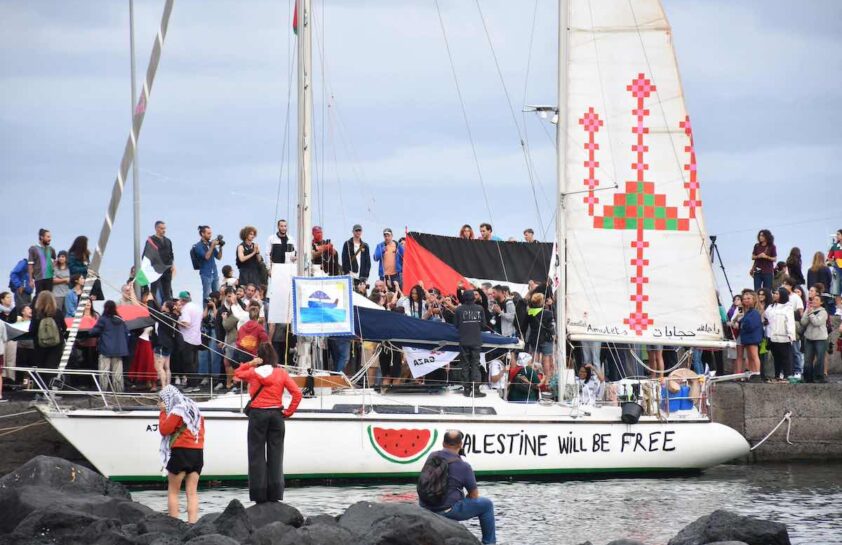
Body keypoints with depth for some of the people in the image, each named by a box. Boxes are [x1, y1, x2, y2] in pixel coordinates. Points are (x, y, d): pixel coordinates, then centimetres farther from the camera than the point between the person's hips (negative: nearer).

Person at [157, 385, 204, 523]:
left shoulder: (177, 410, -8)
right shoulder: (195, 408, 17)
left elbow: (164, 429, -9)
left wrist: (163, 412, 0)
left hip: (181, 451, -7)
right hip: (198, 452, 7)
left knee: (173, 491, 2)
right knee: (192, 492, 2)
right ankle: (193, 523, -7)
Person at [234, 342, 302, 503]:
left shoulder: (253, 372, -1)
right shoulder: (281, 373, 0)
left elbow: (237, 373, 20)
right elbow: (297, 393, -6)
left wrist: (250, 363, 7)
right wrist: (289, 411, 2)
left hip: (257, 414, -1)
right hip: (276, 414, 1)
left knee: (257, 454, 3)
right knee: (275, 454, 5)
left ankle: (259, 494, 0)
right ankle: (275, 494, 5)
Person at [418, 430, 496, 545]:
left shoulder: (432, 457, 4)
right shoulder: (463, 466, -10)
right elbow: (474, 496, 0)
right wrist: (464, 499, 21)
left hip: (425, 509, 6)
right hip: (446, 511, -6)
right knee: (487, 504, 11)